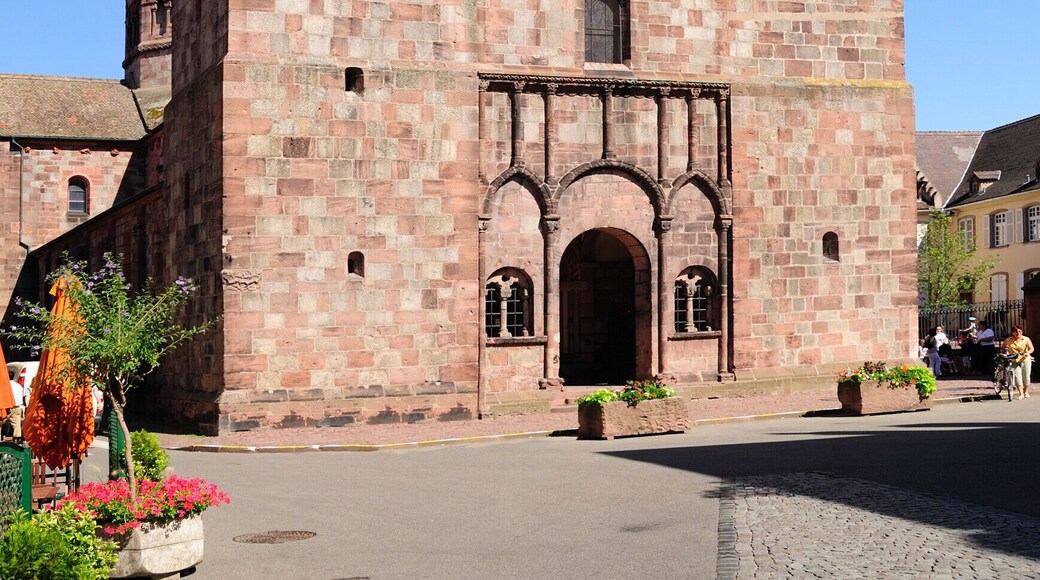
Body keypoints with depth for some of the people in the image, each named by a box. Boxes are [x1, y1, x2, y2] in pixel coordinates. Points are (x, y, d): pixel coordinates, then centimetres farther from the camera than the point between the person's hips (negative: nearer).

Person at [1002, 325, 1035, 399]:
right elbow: (1003, 347, 19)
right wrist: (1005, 353, 5)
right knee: (1017, 377, -12)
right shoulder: (1008, 340, 1)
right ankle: (1021, 393, -9)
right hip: (1014, 361, 0)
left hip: (1025, 360, 0)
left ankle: (1026, 392, 28)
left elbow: (1031, 349, -16)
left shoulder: (1026, 339, -5)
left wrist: (1027, 353, -35)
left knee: (1026, 377, 7)